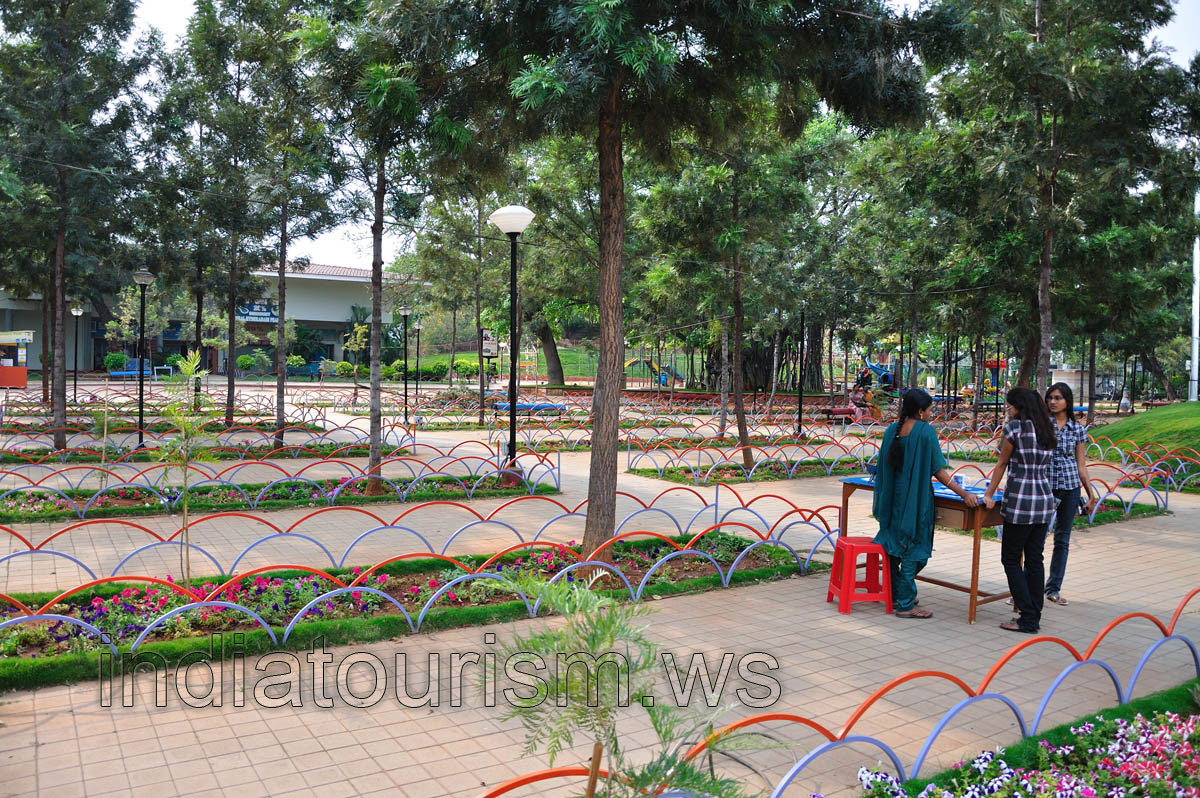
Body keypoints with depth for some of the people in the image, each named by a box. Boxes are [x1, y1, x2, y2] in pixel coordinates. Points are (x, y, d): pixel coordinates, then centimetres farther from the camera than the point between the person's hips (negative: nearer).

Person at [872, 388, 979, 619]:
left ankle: (895, 596, 26)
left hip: (893, 498, 6)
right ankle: (905, 604, 6)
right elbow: (938, 470, -15)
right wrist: (963, 493, -12)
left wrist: (879, 500, 21)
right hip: (915, 500, -6)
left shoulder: (892, 430, 4)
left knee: (893, 546, 16)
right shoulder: (926, 432, -13)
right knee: (914, 550, 2)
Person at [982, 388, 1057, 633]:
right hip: (1045, 501, 7)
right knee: (1035, 560, 12)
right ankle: (1034, 617, 16)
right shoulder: (1047, 431, 12)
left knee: (1011, 559, 3)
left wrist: (989, 495, 9)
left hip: (1020, 502, -7)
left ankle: (1027, 619, 2)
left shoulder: (1015, 427, -9)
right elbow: (1042, 466, 17)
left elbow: (1002, 463, -1)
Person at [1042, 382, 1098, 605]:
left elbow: (1081, 465, 10)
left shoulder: (1077, 429, 6)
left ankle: (1053, 588, 19)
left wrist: (1091, 493, 9)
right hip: (1043, 484, -3)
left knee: (1062, 539, 9)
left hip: (1070, 486, 3)